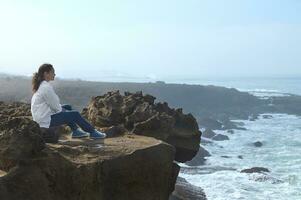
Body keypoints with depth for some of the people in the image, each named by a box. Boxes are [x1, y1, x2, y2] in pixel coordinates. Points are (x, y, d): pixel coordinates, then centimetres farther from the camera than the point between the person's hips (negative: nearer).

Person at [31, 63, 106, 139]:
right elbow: (55, 106, -17)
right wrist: (64, 111, 0)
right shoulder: (46, 87, -23)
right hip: (45, 121, -10)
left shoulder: (41, 85, 9)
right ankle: (93, 132, 9)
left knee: (68, 107, 21)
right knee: (75, 114, -5)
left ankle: (75, 131, 23)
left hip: (42, 115, 10)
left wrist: (62, 109, 12)